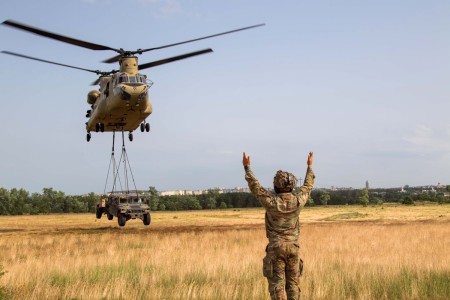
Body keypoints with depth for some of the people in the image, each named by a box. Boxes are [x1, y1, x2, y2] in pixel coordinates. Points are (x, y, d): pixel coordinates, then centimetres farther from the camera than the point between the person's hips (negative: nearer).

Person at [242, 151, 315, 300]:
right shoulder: (298, 200, -6)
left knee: (277, 284, -1)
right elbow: (308, 186, 14)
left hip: (276, 248, -3)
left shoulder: (271, 201, -15)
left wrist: (247, 167, 12)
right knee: (293, 283, 9)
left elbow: (255, 187, 0)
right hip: (293, 247, 3)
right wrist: (310, 166, 27)